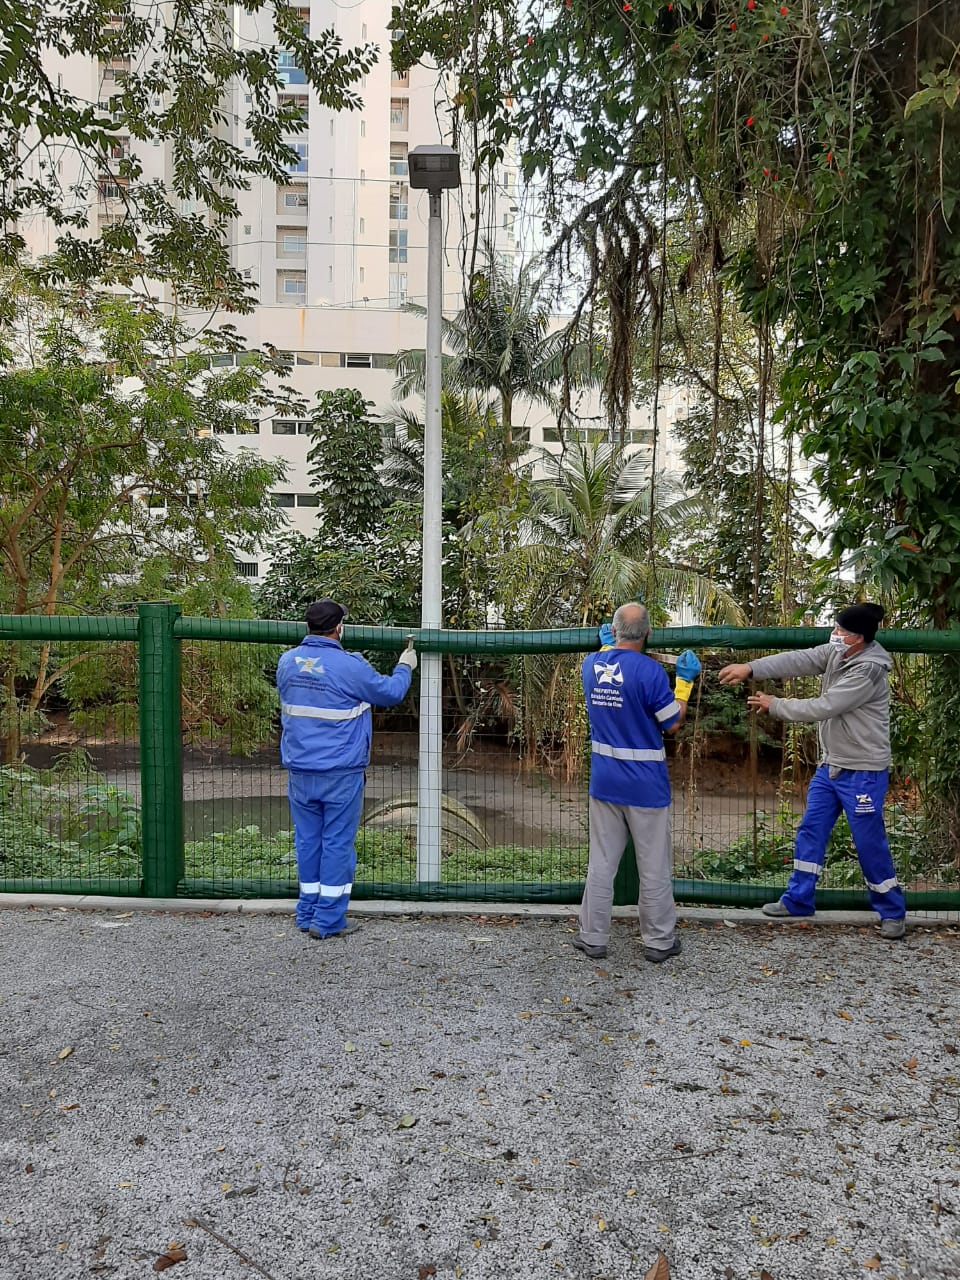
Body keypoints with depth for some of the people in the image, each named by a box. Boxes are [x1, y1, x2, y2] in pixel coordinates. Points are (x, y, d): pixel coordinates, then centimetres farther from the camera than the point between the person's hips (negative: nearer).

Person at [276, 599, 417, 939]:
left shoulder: (287, 661, 3)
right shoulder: (349, 666, -14)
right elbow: (390, 693, -1)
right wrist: (405, 667, 19)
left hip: (299, 772, 6)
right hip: (341, 774, -5)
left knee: (307, 841, 13)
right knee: (338, 843, 3)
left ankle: (307, 916, 22)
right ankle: (329, 920, 8)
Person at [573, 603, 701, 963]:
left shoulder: (591, 664, 0)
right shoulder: (650, 670, -17)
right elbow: (672, 724, -8)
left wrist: (606, 645, 41)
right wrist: (685, 681, 2)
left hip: (603, 780, 5)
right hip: (645, 783, -4)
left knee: (601, 862, 13)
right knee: (653, 866, 9)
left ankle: (593, 938, 19)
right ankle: (659, 941, 20)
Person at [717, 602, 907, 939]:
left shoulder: (869, 670, -24)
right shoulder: (835, 652, 1)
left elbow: (822, 708, -25)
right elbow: (798, 660, -8)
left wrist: (774, 705, -15)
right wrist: (750, 668, -20)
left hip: (862, 772, -8)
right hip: (830, 765, 8)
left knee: (870, 843, 2)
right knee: (810, 831, 12)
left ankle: (892, 911, 21)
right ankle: (798, 900, 24)